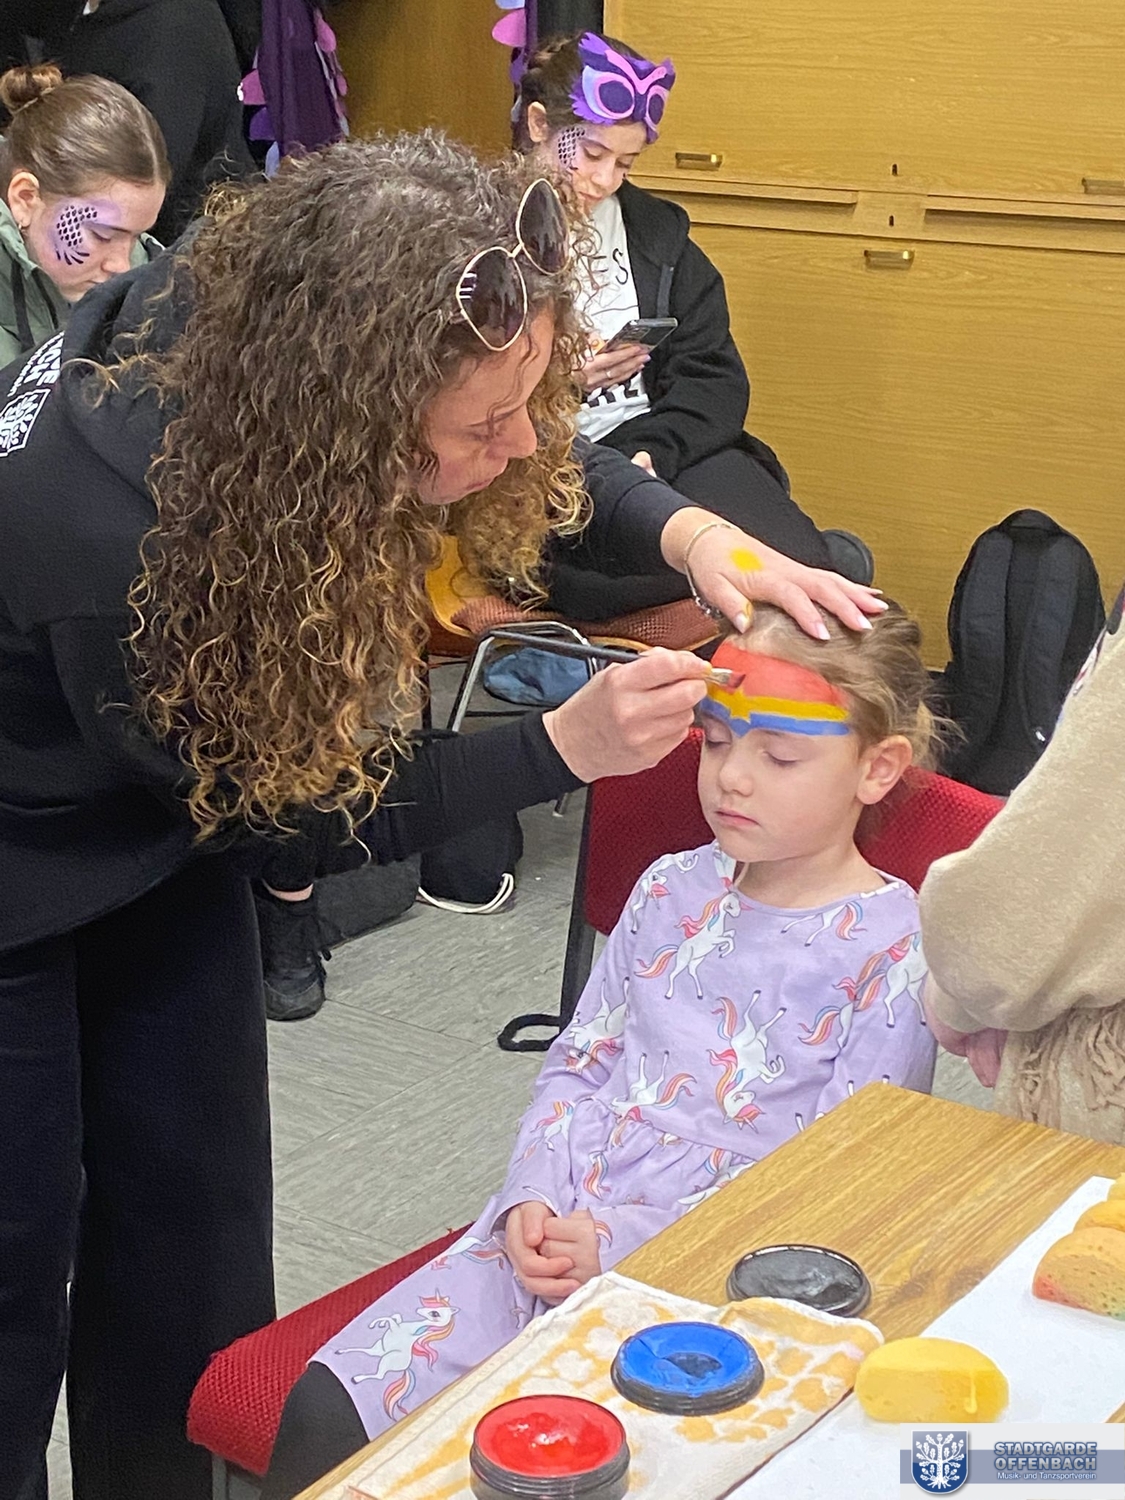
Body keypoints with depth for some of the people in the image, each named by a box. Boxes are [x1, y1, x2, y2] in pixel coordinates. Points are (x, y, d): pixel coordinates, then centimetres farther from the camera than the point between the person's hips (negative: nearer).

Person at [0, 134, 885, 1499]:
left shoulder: (255, 314, -22)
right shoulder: (113, 528, -40)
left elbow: (545, 472, -1)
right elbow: (287, 816, -23)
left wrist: (685, 533, -19)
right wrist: (566, 746, -27)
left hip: (158, 829, 7)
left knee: (194, 1226, 12)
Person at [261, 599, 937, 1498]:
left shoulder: (892, 952, -7)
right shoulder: (673, 891, 11)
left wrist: (622, 1243, -16)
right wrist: (534, 1197, -4)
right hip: (553, 1227, 5)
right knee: (329, 1407, -11)